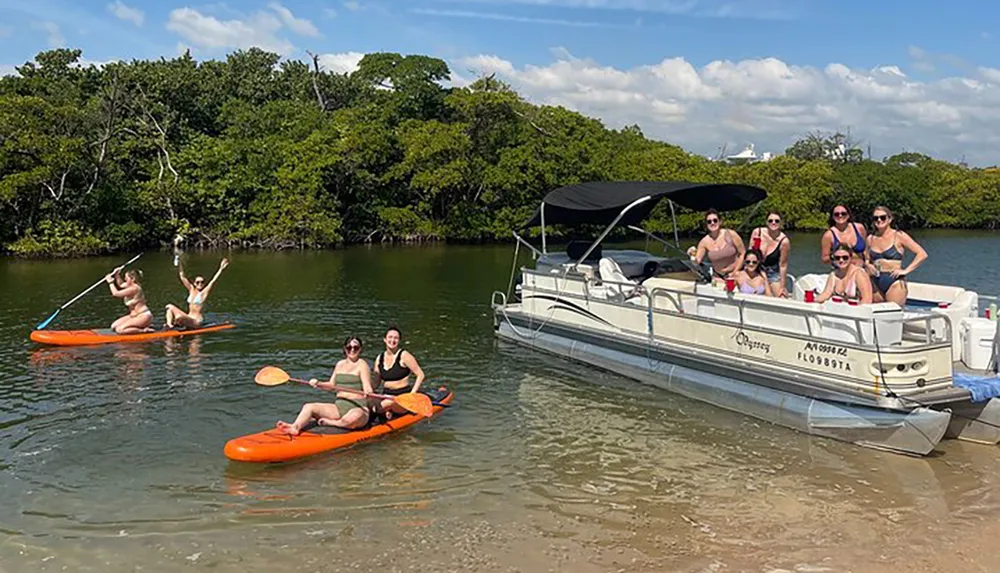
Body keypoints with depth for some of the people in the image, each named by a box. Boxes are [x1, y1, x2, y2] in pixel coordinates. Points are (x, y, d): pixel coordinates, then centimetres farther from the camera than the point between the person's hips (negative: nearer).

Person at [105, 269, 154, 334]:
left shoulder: (134, 288, -21)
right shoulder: (131, 285, 8)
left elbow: (116, 294, -20)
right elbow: (121, 285, 31)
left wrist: (110, 282, -8)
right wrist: (116, 275, 16)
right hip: (134, 315, 11)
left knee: (119, 330, -21)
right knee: (114, 326, 7)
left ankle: (143, 330, -13)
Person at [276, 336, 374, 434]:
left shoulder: (362, 365, -1)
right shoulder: (340, 364, 18)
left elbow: (367, 389, -10)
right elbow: (332, 386, 23)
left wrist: (368, 393, -33)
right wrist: (318, 384, 5)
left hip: (358, 408, -6)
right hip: (339, 406, 6)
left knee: (355, 417, -41)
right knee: (309, 407, -10)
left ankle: (329, 422, -18)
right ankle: (295, 427, -37)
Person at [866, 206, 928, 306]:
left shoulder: (899, 236, 0)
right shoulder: (870, 239, 12)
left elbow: (922, 254, -3)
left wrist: (906, 270, -9)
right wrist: (868, 266, 5)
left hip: (894, 283, -5)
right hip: (876, 285, 5)